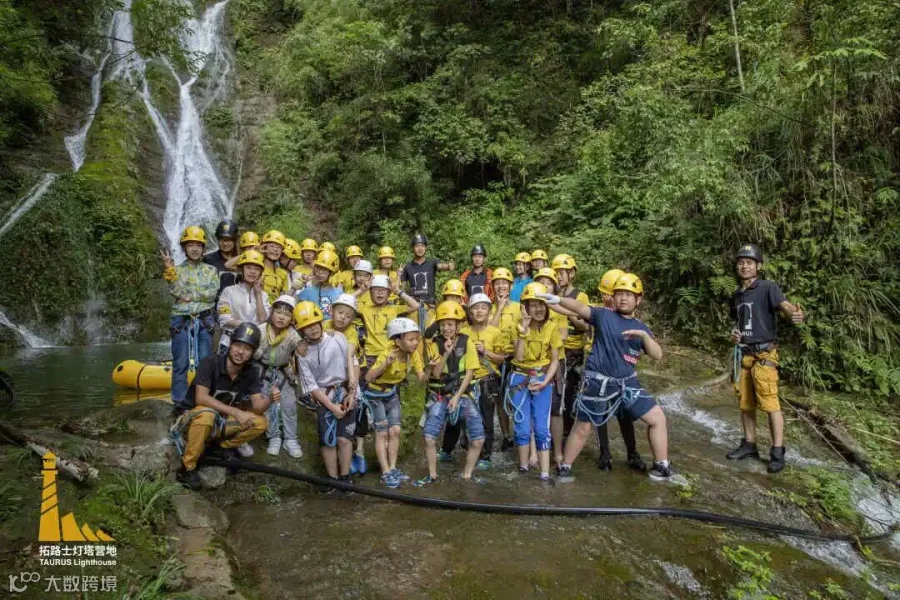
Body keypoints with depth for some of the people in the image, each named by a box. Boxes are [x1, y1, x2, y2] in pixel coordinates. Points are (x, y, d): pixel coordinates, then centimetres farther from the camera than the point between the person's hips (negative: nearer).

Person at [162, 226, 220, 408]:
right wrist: (170, 270, -20)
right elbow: (177, 292, -11)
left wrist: (190, 295, -11)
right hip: (181, 321, -1)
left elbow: (212, 293, -5)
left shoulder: (211, 270, 9)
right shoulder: (178, 270, 6)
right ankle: (179, 402, 9)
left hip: (204, 321, 1)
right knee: (181, 363, 1)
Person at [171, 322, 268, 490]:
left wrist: (268, 400, -39)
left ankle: (224, 446, 9)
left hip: (220, 421, 4)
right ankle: (186, 468, -19)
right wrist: (236, 412, -35)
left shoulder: (251, 372, -9)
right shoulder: (210, 362, -22)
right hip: (193, 417, -4)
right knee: (207, 414, -38)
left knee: (260, 423, -17)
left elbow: (257, 407, -16)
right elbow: (201, 398, -33)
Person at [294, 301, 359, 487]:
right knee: (327, 440, -2)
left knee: (343, 438, -6)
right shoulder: (303, 355, -3)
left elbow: (354, 364, -4)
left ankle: (345, 477, 10)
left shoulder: (337, 338, -6)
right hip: (324, 398, 1)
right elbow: (311, 386, -4)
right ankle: (332, 478, 15)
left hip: (345, 393, -1)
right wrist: (332, 407, -11)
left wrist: (352, 394, -9)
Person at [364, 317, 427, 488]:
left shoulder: (414, 354, -15)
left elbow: (422, 378, -14)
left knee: (395, 431, 2)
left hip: (392, 393, 5)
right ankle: (386, 473, 5)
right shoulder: (387, 353, -32)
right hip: (375, 394, -5)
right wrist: (385, 364, -54)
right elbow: (368, 377, -40)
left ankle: (393, 469, 14)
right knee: (382, 433, -3)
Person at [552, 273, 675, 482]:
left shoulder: (641, 328, 8)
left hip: (627, 382, 4)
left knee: (658, 418, 5)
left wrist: (644, 335, -21)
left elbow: (657, 355, -3)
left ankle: (661, 466, 24)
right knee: (582, 428, 6)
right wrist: (559, 300, -36)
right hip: (598, 382, -4)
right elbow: (580, 307, -19)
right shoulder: (603, 315, -2)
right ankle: (565, 467, 24)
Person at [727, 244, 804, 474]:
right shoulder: (736, 295, 14)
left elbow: (784, 305, -26)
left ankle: (777, 452, 1)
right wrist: (735, 333, 6)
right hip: (743, 355, 7)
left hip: (764, 355, -7)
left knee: (770, 404, -8)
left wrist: (795, 313, -48)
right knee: (745, 403, 12)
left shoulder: (768, 287, -6)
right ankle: (749, 445, 24)